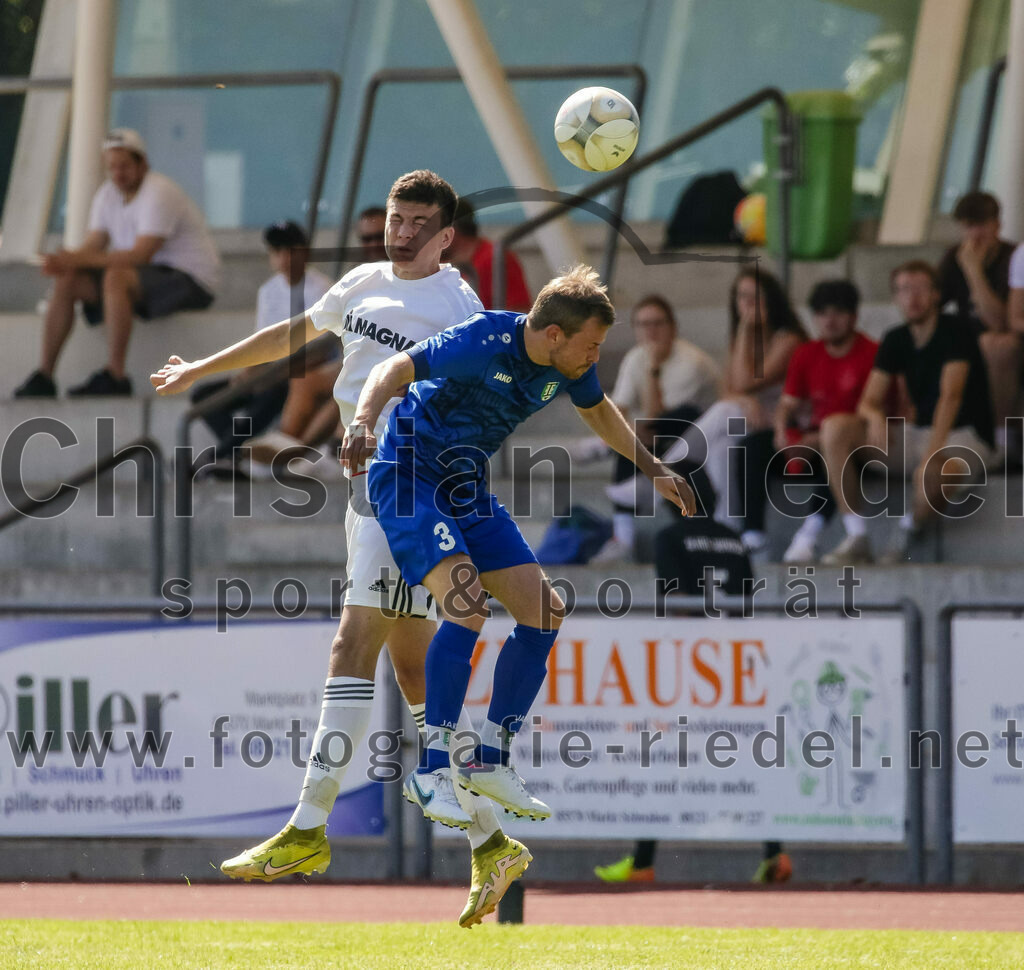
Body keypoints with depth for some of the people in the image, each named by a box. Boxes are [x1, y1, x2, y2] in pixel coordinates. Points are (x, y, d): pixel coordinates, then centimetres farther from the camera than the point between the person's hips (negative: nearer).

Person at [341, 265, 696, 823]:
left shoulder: (569, 367, -2)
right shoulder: (484, 343, -25)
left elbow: (596, 410, 21)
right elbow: (394, 370, -30)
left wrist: (652, 469, 27)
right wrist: (363, 422, -49)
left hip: (468, 489, 8)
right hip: (408, 477, -8)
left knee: (543, 612, 2)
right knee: (467, 603, -27)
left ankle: (489, 759, 12)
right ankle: (432, 769, -23)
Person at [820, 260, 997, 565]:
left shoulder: (954, 333, -12)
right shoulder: (896, 340, 7)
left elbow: (950, 395, -24)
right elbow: (868, 402, 4)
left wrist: (932, 453, -36)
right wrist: (875, 415, -23)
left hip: (965, 437, -6)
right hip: (919, 434, 6)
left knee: (932, 473, -43)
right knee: (835, 428, -13)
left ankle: (907, 530, -7)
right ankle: (856, 537, -13)